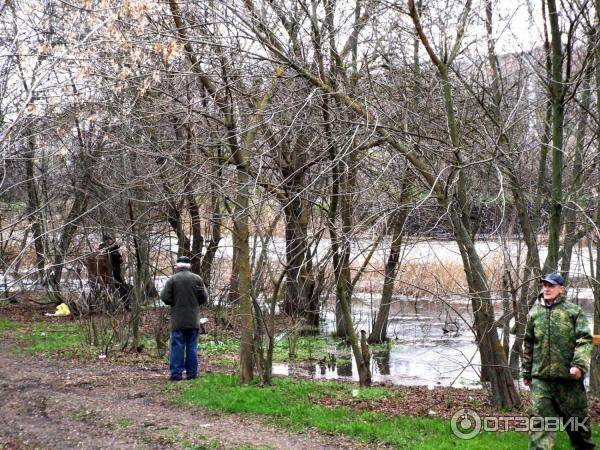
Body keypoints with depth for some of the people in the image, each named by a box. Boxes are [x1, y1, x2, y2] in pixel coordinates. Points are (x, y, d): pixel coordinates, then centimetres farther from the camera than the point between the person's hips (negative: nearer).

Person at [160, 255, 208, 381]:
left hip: (178, 320, -2)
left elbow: (165, 297, -9)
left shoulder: (172, 280, -6)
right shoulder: (197, 279, 0)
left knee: (177, 347, 1)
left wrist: (174, 303, 11)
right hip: (193, 320, 2)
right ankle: (192, 373, 7)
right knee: (192, 347, 7)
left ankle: (176, 373, -3)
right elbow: (204, 297, 0)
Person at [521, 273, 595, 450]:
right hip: (540, 376, 2)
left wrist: (579, 364, -22)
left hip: (568, 376, -2)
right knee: (540, 418, -6)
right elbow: (528, 345, 17)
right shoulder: (535, 312, 10)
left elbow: (585, 340, -9)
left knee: (576, 414, 12)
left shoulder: (574, 311, -1)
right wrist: (526, 372, 18)